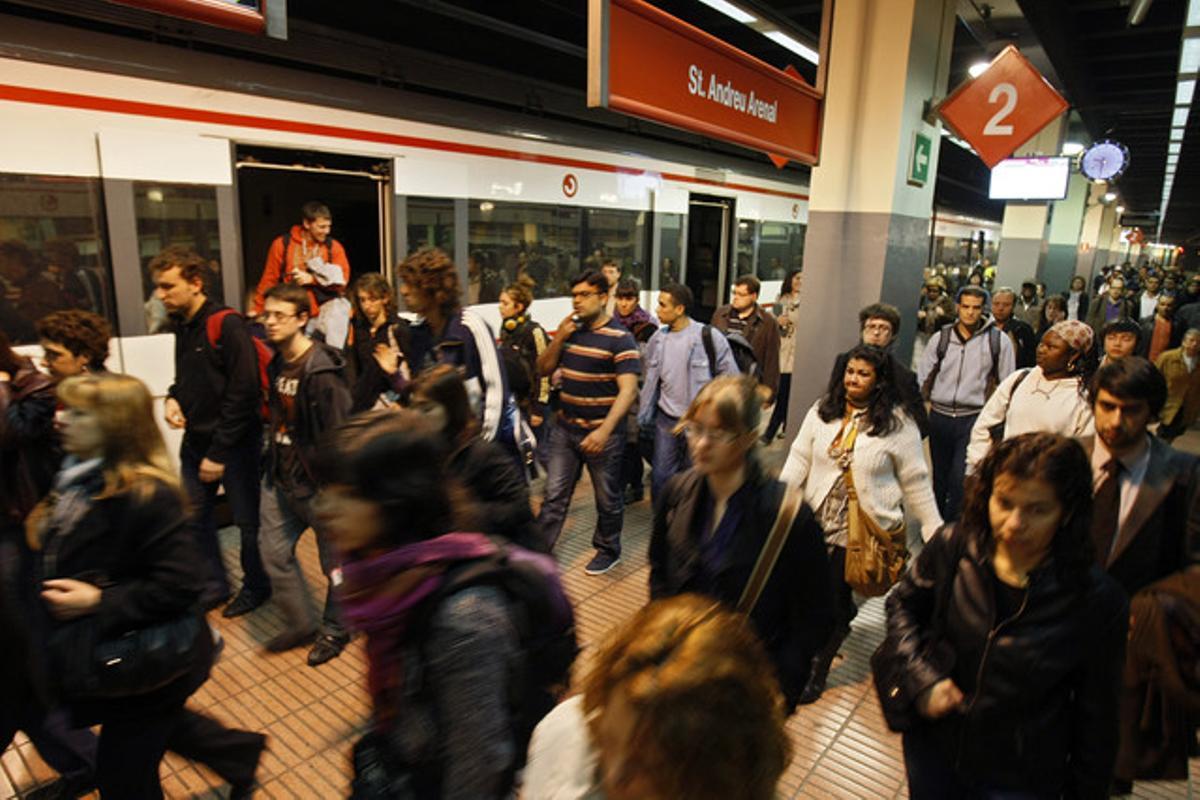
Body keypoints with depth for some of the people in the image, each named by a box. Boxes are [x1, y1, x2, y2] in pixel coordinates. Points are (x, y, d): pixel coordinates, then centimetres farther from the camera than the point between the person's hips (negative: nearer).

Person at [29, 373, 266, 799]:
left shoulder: (145, 495, -29)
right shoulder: (79, 478, -1)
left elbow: (181, 585, -30)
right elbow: (63, 555, 16)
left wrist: (99, 601, -27)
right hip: (111, 653, 9)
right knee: (163, 726, 29)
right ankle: (241, 752, 51)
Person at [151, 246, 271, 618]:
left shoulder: (227, 325, -18)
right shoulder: (182, 325, 6)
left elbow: (243, 394, -19)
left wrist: (218, 452, -17)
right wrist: (173, 398, -2)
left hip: (234, 442, -8)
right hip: (195, 439, 8)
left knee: (247, 519, 6)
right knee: (195, 517, 15)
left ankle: (256, 586, 27)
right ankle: (214, 585, 33)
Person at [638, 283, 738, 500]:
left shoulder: (709, 337, -14)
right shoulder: (658, 338, 0)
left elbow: (731, 378, -7)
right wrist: (644, 415, 12)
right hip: (666, 419, 4)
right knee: (660, 475, 7)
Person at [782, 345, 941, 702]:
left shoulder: (897, 423, -7)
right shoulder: (821, 411, 2)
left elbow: (916, 482, -2)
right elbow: (798, 459, 0)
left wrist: (933, 529, 0)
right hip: (817, 521, 4)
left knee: (833, 596, -1)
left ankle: (817, 669, 23)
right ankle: (842, 620, 50)